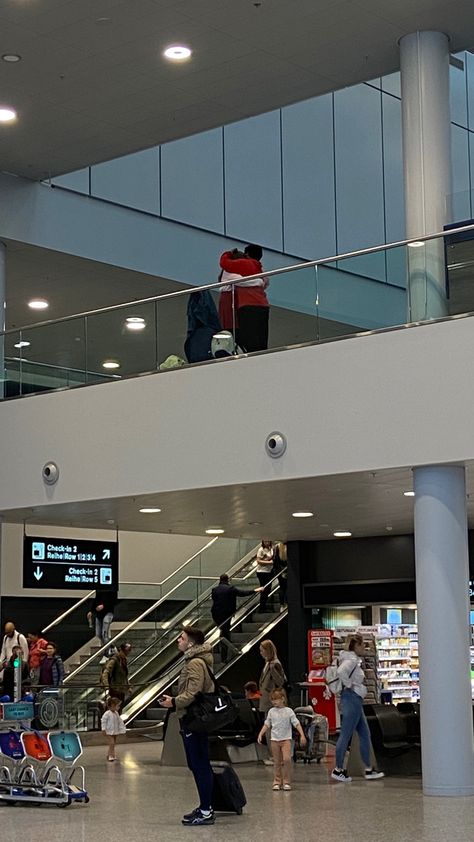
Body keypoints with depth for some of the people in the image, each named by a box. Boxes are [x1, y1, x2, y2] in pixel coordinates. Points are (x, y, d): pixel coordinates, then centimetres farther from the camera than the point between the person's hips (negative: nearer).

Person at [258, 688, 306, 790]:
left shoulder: (288, 711, -3)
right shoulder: (271, 711, 6)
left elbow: (296, 723, -4)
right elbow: (267, 724, 12)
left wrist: (302, 735, -13)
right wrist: (260, 734, 2)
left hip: (286, 739, -3)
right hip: (274, 739, 3)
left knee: (287, 759, -16)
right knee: (277, 762, 5)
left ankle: (286, 782, -7)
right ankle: (277, 781, 14)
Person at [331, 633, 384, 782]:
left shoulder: (354, 659, 15)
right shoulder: (352, 659, -15)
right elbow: (341, 671, -34)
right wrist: (349, 685, -20)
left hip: (356, 700, 11)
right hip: (352, 698, -11)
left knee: (365, 734, 13)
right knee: (346, 735, -4)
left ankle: (369, 769, 17)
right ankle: (338, 770, 2)